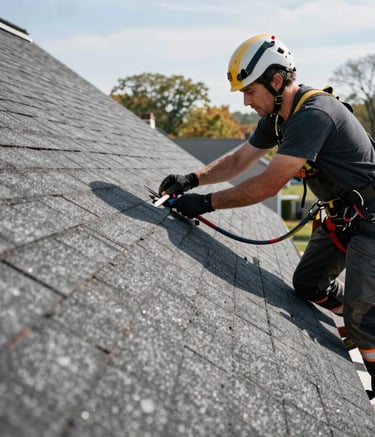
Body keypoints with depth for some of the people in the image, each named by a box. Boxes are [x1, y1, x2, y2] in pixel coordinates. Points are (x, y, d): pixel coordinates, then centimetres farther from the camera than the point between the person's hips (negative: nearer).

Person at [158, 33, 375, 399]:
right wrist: (192, 180, -6)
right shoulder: (277, 114, 2)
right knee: (308, 284, 15)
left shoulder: (314, 114, -29)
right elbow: (239, 160, 9)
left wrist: (208, 202, -25)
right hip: (341, 215, 10)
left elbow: (270, 184, -31)